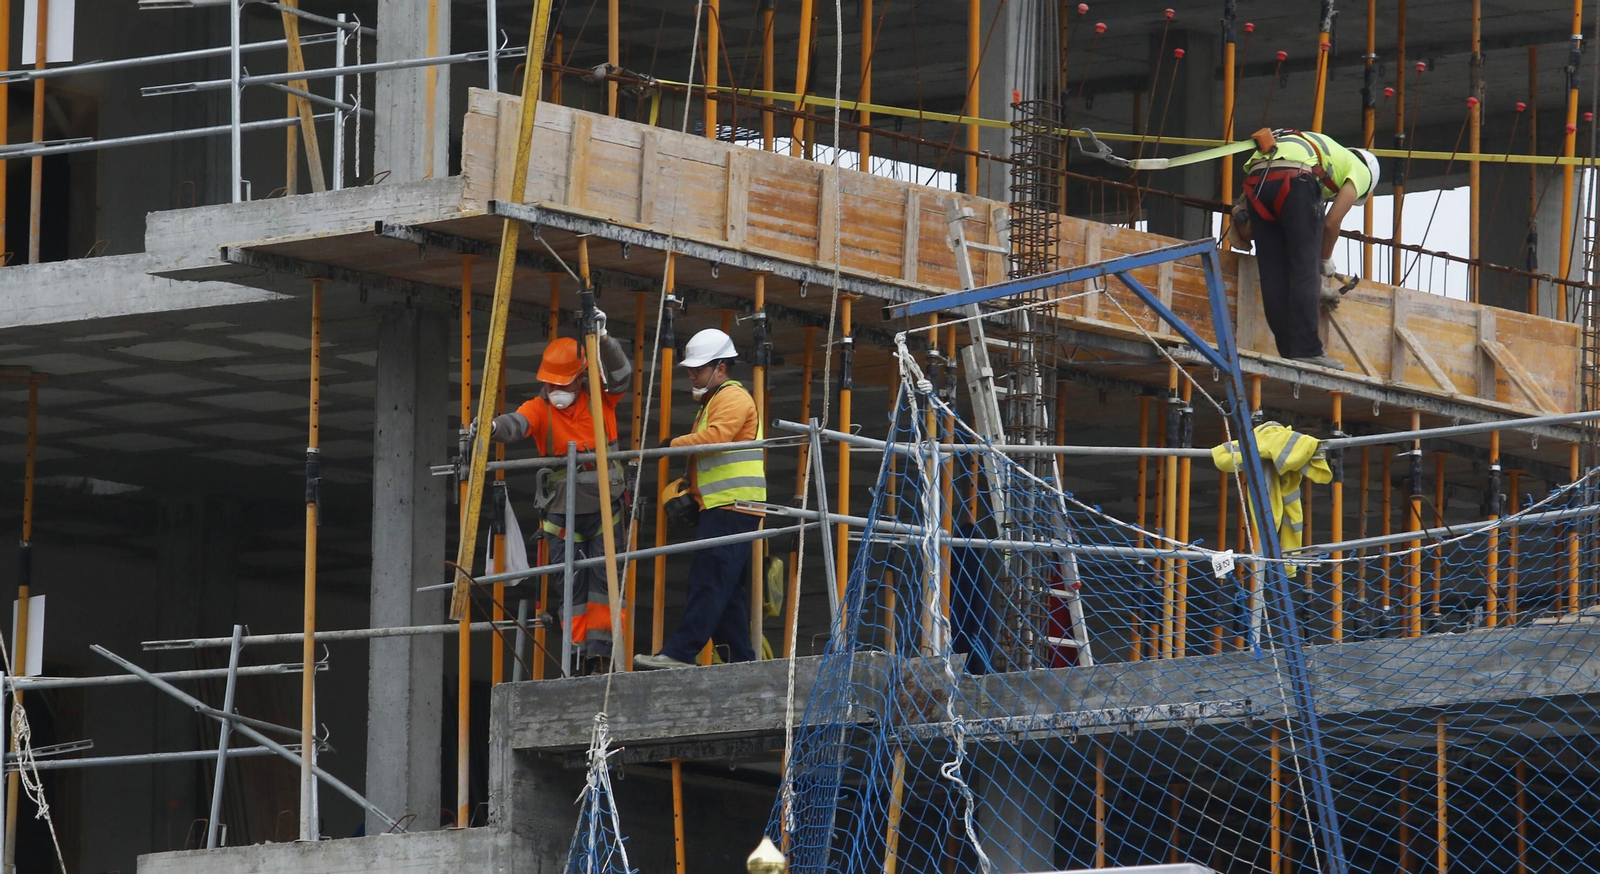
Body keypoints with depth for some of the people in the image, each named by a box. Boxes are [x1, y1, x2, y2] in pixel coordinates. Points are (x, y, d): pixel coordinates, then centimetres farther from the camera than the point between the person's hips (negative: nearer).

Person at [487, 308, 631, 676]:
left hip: (604, 507, -1)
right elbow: (517, 424, -21)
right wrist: (492, 427, -45)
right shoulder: (541, 408, -3)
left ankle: (602, 652, -6)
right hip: (561, 511, 1)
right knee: (571, 585, 0)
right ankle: (580, 656, 3)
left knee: (603, 576, -7)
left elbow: (620, 373, -19)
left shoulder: (600, 398, -2)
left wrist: (602, 338, -36)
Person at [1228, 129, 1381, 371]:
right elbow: (1332, 222, 12)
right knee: (1305, 271, -3)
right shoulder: (1361, 171, 22)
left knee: (1273, 276, 7)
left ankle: (1288, 351, 6)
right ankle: (1306, 350, -8)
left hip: (1256, 178, 6)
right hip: (1294, 180, -6)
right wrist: (1326, 260, 26)